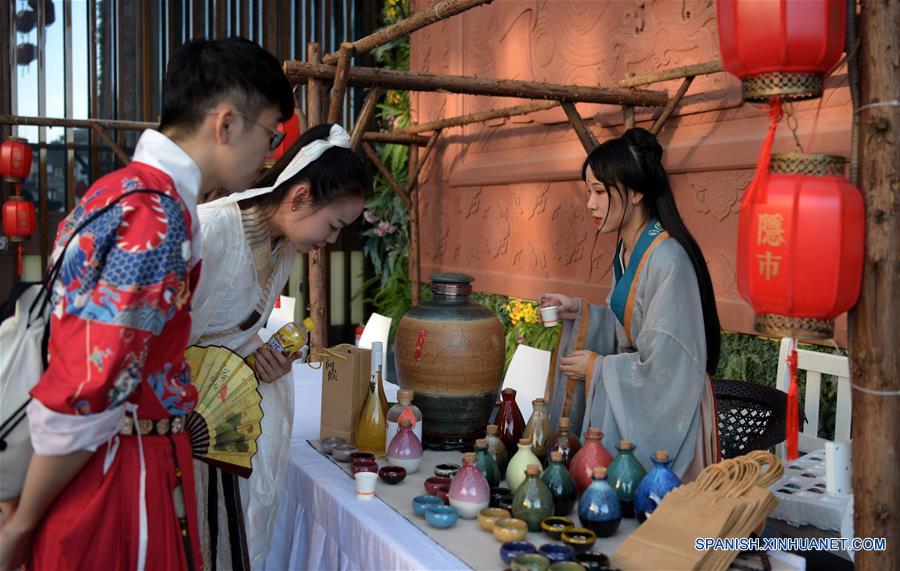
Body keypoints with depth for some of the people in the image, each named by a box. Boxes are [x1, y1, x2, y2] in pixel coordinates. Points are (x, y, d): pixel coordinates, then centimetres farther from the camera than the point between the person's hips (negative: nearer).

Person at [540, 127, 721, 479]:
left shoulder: (667, 260, -24)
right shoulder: (627, 250, 4)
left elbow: (663, 367, -23)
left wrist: (597, 367, -11)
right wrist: (580, 313, 1)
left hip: (664, 415, -8)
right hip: (630, 405, 8)